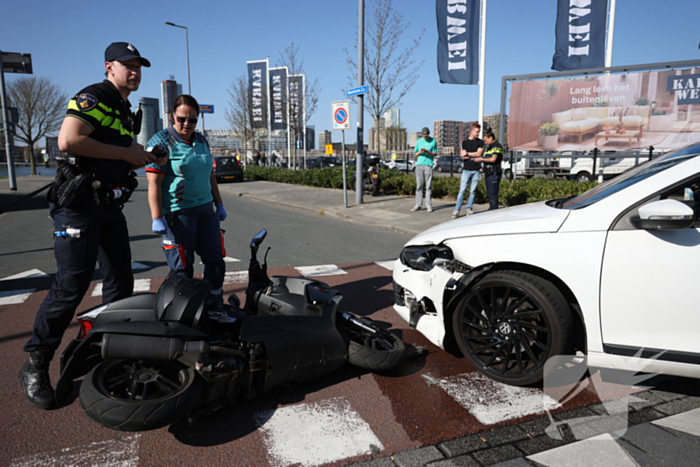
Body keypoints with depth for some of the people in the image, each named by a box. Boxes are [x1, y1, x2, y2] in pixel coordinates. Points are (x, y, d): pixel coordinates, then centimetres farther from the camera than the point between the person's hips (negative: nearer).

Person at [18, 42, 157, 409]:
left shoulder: (126, 112, 20)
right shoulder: (94, 97, -9)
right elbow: (68, 140, -25)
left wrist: (144, 158, 8)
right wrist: (125, 153, -18)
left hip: (110, 206, 9)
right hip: (79, 203, -9)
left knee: (121, 282, 9)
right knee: (72, 285, -9)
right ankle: (34, 367, 8)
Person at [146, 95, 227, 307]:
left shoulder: (202, 141, 14)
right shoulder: (161, 141, -6)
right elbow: (154, 182, -12)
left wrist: (219, 204, 19)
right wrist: (157, 218, -18)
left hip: (205, 209, 7)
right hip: (177, 213, -7)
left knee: (216, 261, 8)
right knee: (183, 269, -2)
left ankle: (215, 305, 22)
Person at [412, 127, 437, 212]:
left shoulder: (433, 141, 6)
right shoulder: (418, 141, 11)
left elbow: (435, 154, 6)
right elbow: (415, 154, 13)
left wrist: (428, 152, -14)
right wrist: (419, 152, -9)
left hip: (428, 165, -2)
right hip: (419, 165, 2)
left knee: (428, 186, -3)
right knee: (419, 186, 1)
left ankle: (429, 205, -2)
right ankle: (418, 204, 3)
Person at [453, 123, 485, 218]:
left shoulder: (480, 142, 10)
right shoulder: (465, 142, 8)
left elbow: (479, 153, -6)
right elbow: (463, 156, -2)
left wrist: (467, 154, -4)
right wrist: (475, 158, -5)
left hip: (476, 170, 1)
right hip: (466, 169, -1)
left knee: (473, 191, 2)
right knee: (462, 190, -6)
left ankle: (469, 209, 11)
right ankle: (456, 210, -5)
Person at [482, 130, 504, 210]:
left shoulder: (497, 146, -9)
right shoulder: (489, 147, 21)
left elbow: (493, 159, -19)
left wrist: (481, 159, -10)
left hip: (494, 174, -10)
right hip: (488, 173, 10)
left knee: (493, 193, -10)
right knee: (489, 193, 10)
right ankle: (491, 209, 16)